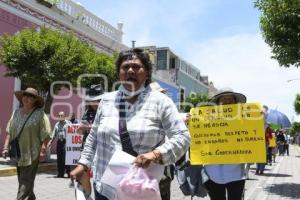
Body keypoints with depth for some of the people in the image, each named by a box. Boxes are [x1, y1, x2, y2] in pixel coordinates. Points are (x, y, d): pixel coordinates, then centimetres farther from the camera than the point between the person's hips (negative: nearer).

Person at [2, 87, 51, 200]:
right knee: (22, 180, 16)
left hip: (32, 153, -6)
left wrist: (43, 150, -16)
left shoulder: (39, 114, -8)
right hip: (18, 153, 6)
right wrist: (6, 147, 5)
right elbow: (9, 131, 12)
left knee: (26, 181, -5)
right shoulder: (16, 112, 8)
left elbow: (45, 134, -11)